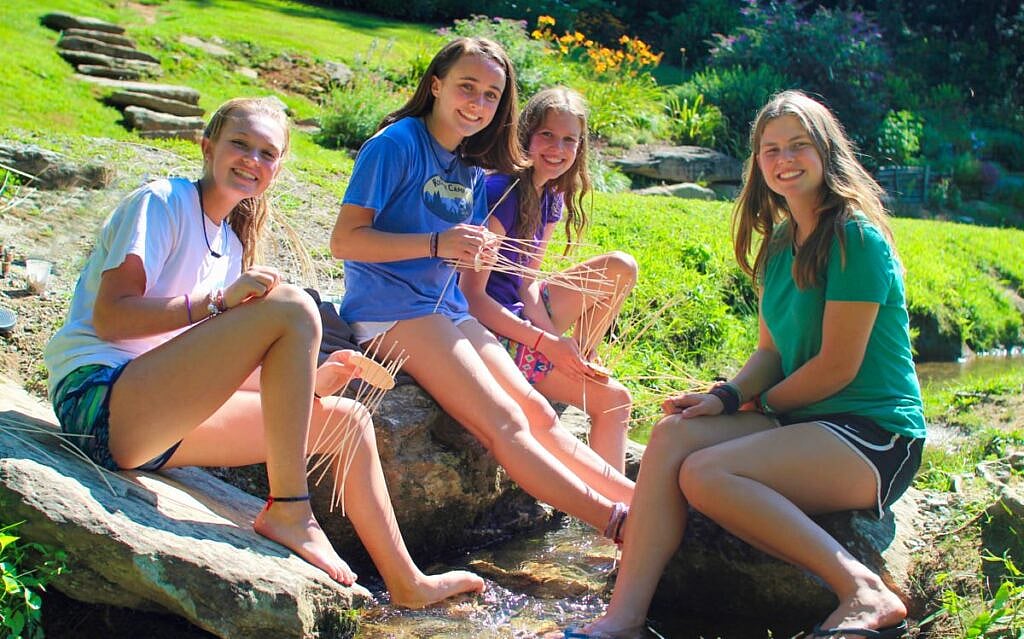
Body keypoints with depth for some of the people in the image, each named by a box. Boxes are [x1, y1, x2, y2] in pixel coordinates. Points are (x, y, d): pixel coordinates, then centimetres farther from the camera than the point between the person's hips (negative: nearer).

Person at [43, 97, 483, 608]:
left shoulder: (230, 244, 19)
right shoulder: (162, 202, -4)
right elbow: (110, 316, -15)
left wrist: (304, 383, 1)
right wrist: (220, 301, -25)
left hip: (159, 422, 8)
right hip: (99, 401, -8)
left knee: (347, 418, 3)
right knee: (291, 307, -24)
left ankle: (406, 583, 9)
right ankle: (288, 510, -21)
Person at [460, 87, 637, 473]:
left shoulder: (550, 199, 6)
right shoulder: (500, 192, -20)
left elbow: (527, 283, 4)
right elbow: (471, 295, -22)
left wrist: (561, 345, -12)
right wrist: (547, 343, -24)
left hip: (519, 314, 9)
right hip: (487, 327, -9)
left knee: (622, 268, 6)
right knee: (613, 399, -12)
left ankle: (579, 363, 7)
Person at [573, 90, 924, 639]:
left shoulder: (856, 238, -12)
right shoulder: (779, 244, 14)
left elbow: (837, 367, -15)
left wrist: (757, 402, -3)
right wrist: (725, 397, -6)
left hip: (873, 436, -8)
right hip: (803, 422, 8)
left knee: (706, 474, -28)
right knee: (673, 435, -17)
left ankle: (864, 594, -21)